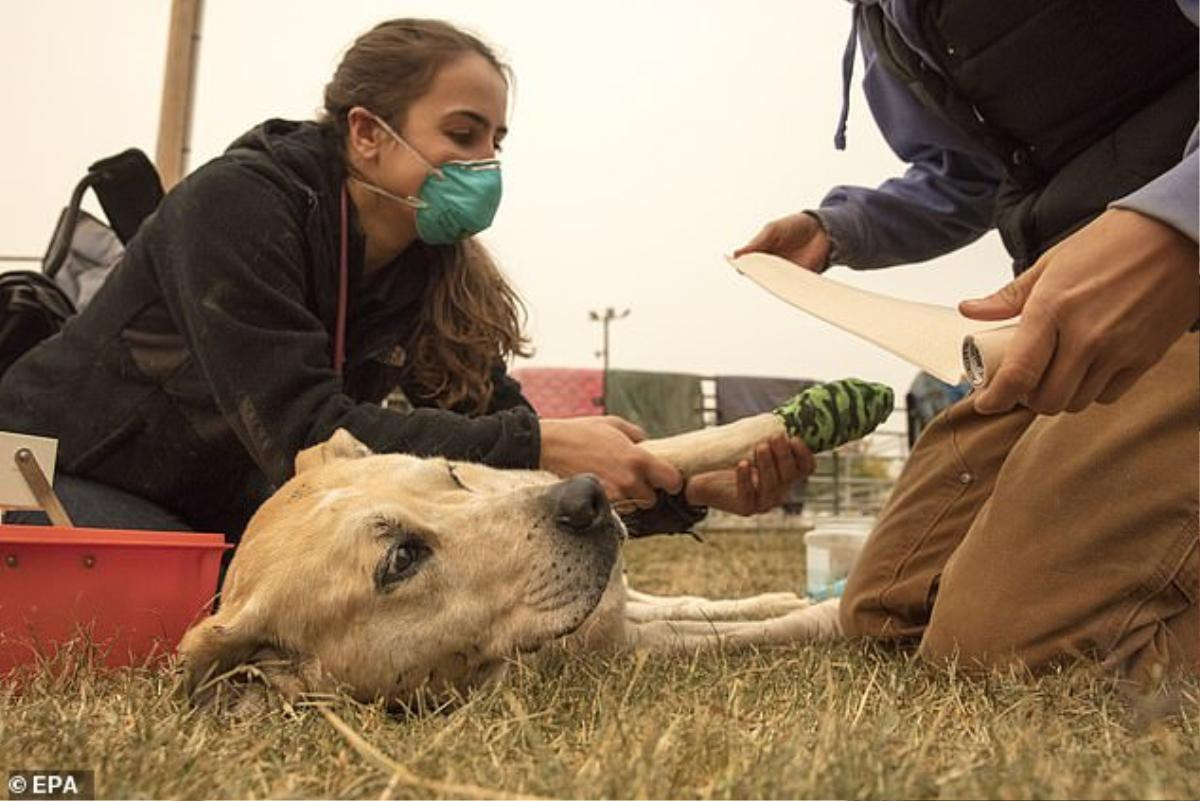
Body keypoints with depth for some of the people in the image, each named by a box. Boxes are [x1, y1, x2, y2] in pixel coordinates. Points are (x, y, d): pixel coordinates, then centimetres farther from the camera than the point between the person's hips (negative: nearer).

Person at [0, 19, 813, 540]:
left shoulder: (434, 272, -8)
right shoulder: (237, 204, -26)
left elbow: (499, 441, -13)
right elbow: (303, 431, -35)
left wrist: (697, 489, -27)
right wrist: (541, 442, -41)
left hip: (214, 520, 6)